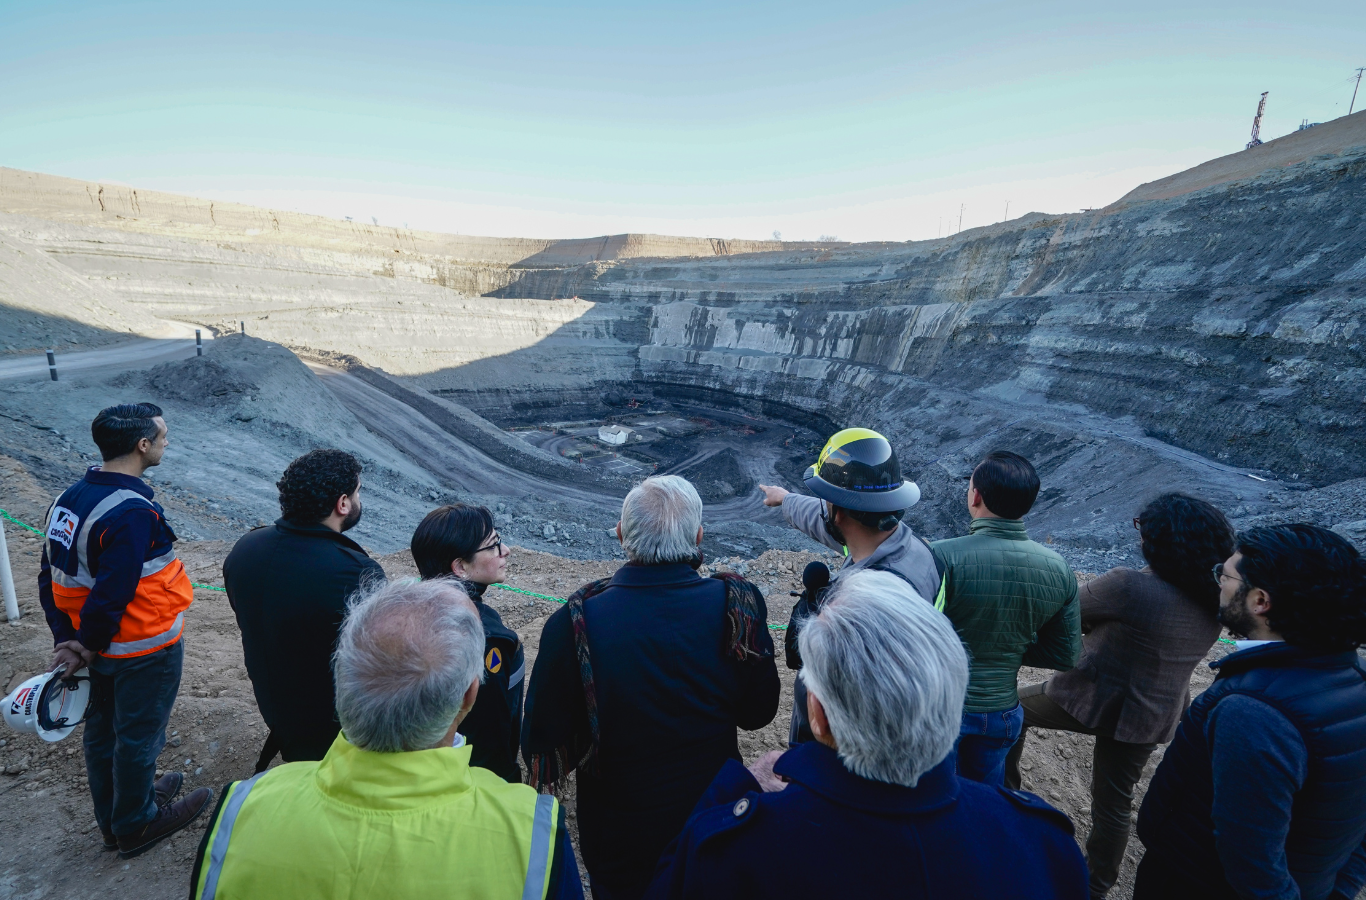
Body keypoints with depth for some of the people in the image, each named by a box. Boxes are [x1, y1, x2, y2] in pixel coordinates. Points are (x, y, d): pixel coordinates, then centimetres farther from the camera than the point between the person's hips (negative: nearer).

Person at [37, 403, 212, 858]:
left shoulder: (70, 497, 0)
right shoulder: (133, 513, -29)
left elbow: (51, 578, 3)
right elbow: (111, 594, -27)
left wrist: (67, 640, 3)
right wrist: (88, 647, -10)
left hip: (100, 648, 8)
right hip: (143, 651, -8)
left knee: (102, 731, 23)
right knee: (137, 737, 12)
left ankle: (113, 817, 44)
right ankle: (137, 825, 33)